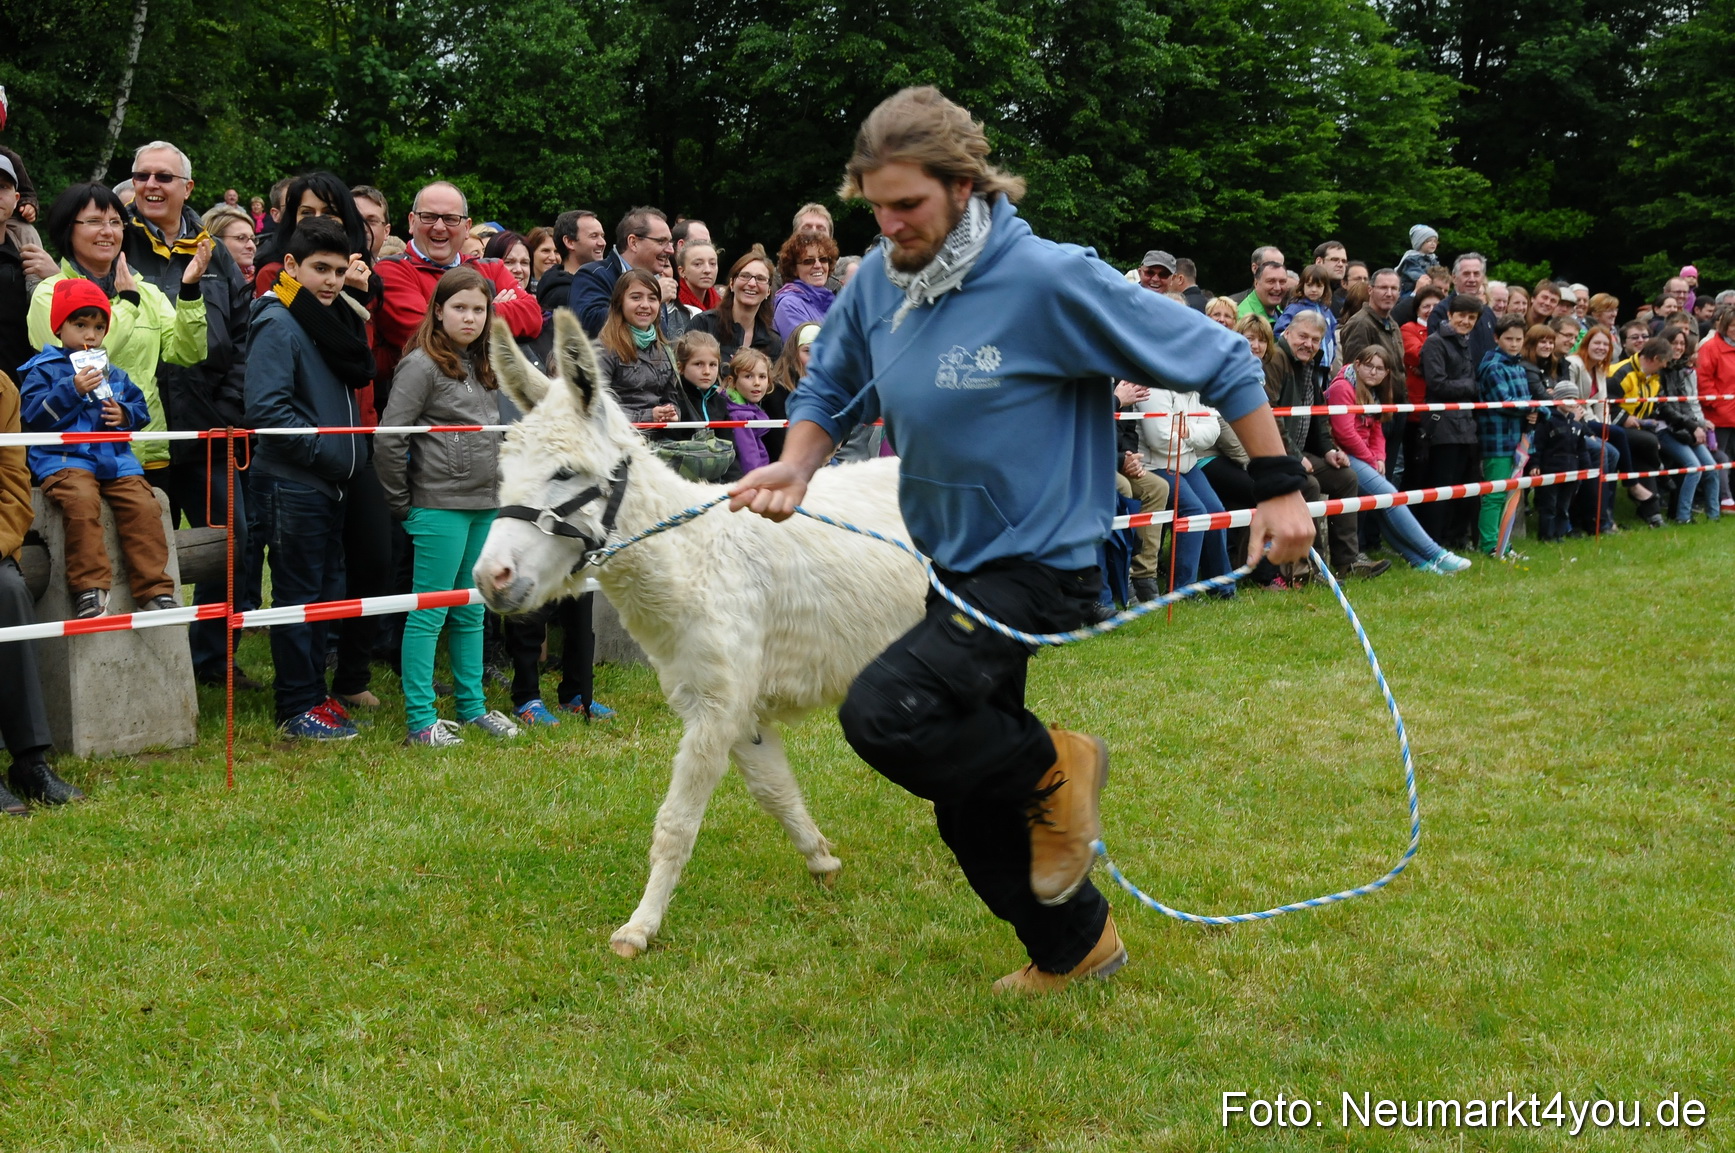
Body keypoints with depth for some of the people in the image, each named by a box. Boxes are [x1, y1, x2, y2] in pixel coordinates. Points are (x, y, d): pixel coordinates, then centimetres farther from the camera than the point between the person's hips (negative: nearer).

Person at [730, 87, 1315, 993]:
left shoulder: (1047, 279, -21)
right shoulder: (878, 281, -3)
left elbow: (1217, 357, -14)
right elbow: (829, 390, 12)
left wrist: (1279, 489, -12)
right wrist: (796, 468, -10)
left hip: (1039, 564, -7)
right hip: (953, 566, 7)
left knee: (882, 713, -27)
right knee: (966, 800, 16)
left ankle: (1054, 773, 0)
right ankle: (1076, 947, 39)